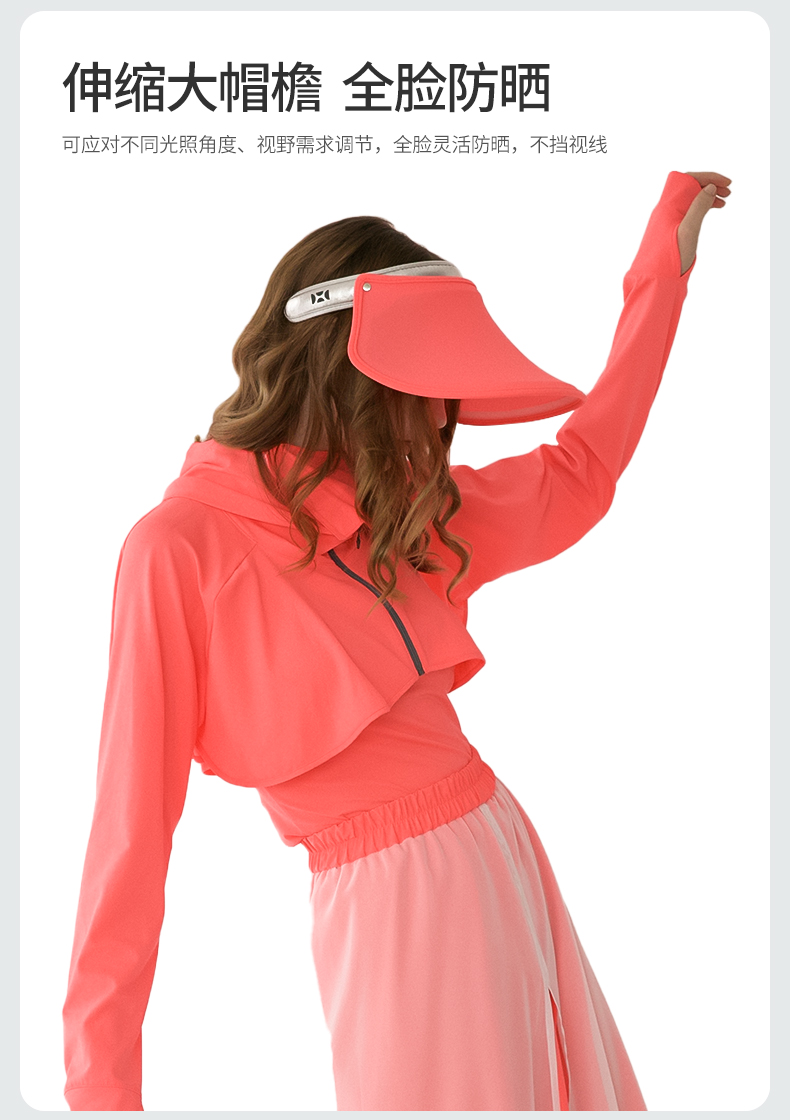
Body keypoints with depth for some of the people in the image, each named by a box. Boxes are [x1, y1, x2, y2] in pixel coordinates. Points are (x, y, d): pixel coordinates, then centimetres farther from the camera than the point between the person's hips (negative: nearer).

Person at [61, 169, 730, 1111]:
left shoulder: (397, 521, 9)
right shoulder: (179, 548, -12)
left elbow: (581, 470, 20)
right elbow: (133, 819, -11)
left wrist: (665, 262, 21)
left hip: (500, 850, 8)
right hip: (396, 906, -7)